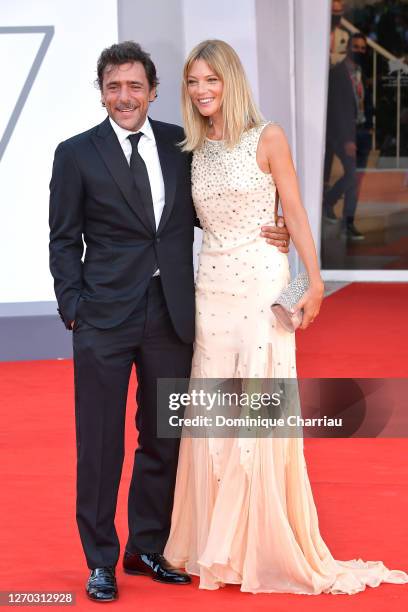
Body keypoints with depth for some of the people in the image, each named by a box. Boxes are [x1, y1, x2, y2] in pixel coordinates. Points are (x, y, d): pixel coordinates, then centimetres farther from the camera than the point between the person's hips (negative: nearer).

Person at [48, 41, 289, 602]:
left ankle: (149, 547, 27)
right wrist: (74, 308, -7)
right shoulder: (77, 154, -1)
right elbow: (64, 241, 1)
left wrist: (265, 234, -1)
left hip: (171, 316, 3)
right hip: (105, 319, -3)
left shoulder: (180, 145, 7)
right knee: (100, 443, 2)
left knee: (164, 439, 12)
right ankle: (100, 561, 14)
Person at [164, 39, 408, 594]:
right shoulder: (194, 150, 9)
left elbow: (295, 211, -6)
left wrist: (314, 279, -12)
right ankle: (218, 543, 16)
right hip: (211, 290, 5)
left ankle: (266, 544, 7)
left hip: (262, 287, -5)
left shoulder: (267, 139, -5)